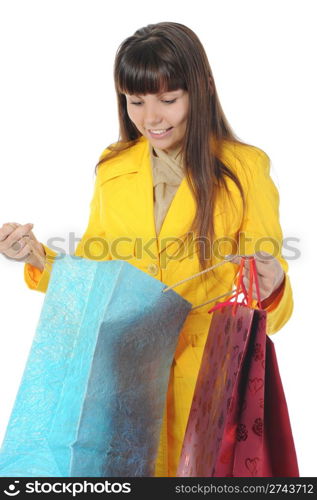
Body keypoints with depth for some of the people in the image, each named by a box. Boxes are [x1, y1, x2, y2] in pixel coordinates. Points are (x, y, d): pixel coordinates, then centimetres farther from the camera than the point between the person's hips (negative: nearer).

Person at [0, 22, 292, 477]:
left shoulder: (244, 168, -6)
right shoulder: (113, 168, 4)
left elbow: (268, 297, -6)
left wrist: (271, 287, -28)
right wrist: (39, 259, -8)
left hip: (211, 373, -2)